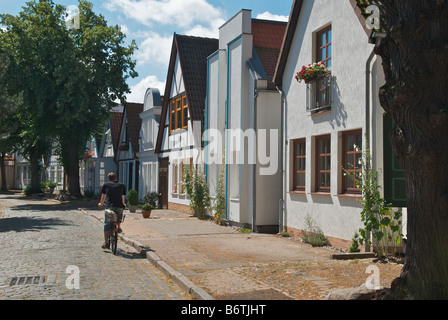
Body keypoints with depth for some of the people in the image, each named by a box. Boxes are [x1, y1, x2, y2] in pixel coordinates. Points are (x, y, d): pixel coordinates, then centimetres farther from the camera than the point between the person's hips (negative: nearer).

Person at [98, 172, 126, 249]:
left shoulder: (106, 185, 15)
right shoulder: (122, 185, 18)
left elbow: (103, 197, 22)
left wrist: (101, 204, 42)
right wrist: (124, 204, 47)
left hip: (109, 206, -1)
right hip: (119, 206, 1)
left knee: (107, 225, 7)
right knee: (120, 214, 36)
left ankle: (106, 243, 7)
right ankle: (118, 227, 24)